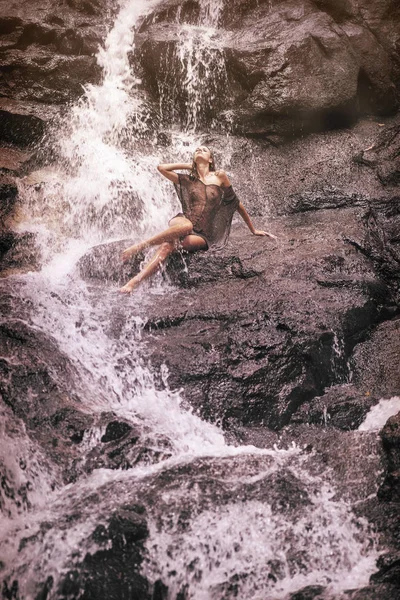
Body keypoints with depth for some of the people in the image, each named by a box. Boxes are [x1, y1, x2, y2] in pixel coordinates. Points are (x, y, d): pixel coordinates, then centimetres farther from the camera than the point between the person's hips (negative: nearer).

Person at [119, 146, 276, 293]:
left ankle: (136, 281, -41)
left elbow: (236, 203, 16)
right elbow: (162, 168, 10)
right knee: (186, 226, -39)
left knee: (168, 246, -33)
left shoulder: (219, 176, 10)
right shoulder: (188, 180, 15)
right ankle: (139, 246, -40)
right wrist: (188, 166, 17)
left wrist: (253, 230, 19)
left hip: (203, 235, 0)